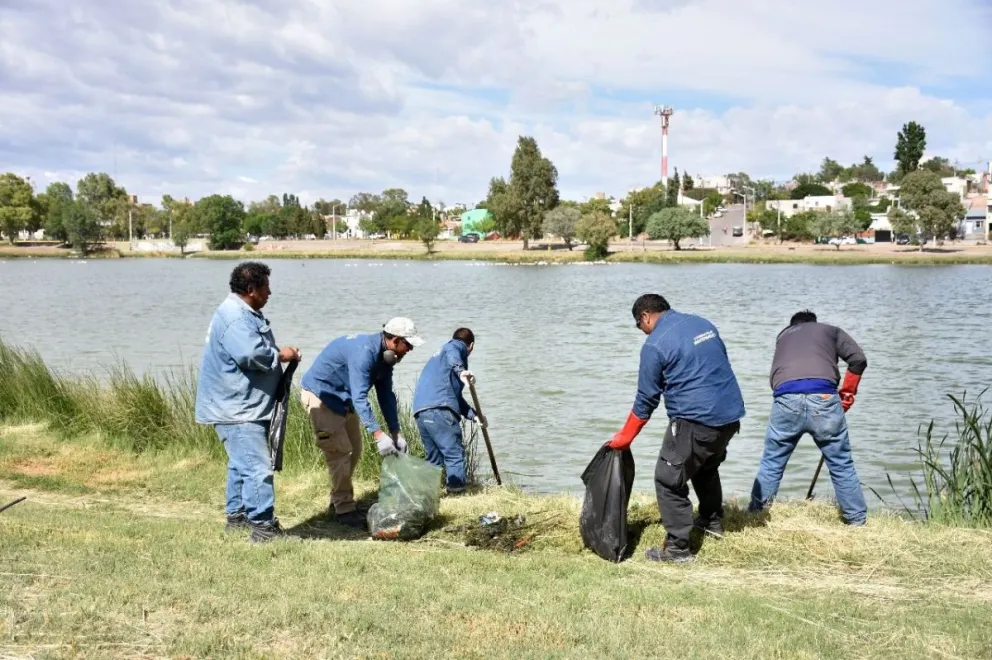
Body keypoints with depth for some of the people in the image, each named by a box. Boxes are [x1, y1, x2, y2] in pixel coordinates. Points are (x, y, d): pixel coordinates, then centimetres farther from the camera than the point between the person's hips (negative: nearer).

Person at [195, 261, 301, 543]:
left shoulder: (246, 313, 14)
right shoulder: (234, 317, -21)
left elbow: (258, 349, 25)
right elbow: (251, 354, -33)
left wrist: (278, 354, 5)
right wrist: (280, 355, -16)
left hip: (245, 407, 12)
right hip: (236, 409, -12)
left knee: (242, 463, 21)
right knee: (258, 467, -13)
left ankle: (237, 515, 32)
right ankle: (262, 526, -10)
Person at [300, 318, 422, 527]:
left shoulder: (385, 355, -3)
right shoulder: (364, 352, -32)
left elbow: (386, 395, 2)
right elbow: (359, 397, -38)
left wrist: (396, 433, -3)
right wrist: (378, 434, -44)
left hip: (343, 397, 10)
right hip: (320, 394, -10)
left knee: (354, 450, 11)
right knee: (339, 451, -13)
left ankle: (339, 501, 23)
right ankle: (344, 510, -6)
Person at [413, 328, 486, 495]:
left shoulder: (439, 354, 36)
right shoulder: (457, 346, 13)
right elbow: (452, 353, -15)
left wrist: (474, 415, 28)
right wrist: (461, 370, -33)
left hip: (420, 410, 8)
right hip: (439, 409, -8)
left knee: (434, 459, 16)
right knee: (455, 454, -7)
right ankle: (456, 493, -12)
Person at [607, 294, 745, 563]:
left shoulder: (655, 344, -9)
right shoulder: (703, 323, 12)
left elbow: (646, 399, -5)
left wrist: (625, 437, 7)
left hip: (696, 420, -8)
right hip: (731, 414, 8)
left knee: (669, 480, 2)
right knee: (707, 465, 31)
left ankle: (678, 548, 2)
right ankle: (713, 521, 44)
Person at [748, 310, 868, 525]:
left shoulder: (783, 335, 36)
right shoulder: (831, 330, 29)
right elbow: (858, 359, 13)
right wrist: (847, 394, 21)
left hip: (786, 400, 1)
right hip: (823, 398, -1)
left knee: (771, 464, 14)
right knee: (842, 466, 10)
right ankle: (858, 522, 18)